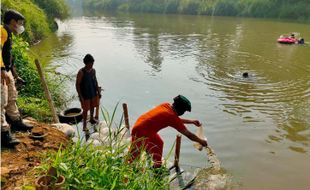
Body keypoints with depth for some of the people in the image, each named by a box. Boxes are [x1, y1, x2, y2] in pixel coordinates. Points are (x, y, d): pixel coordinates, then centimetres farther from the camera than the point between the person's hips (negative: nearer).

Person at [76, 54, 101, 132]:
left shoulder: (93, 70, -3)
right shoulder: (81, 72, -20)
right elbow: (77, 84, -17)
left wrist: (98, 91, 10)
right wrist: (80, 96, -19)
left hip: (93, 93, 6)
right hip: (85, 95, -6)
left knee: (92, 106, 22)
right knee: (85, 109, 3)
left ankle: (92, 118, 45)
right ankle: (85, 125, 16)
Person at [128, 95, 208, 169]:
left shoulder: (166, 105, -1)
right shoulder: (171, 116, -23)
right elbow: (188, 134, -11)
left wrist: (192, 121, 23)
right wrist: (201, 141, 5)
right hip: (141, 132, -10)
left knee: (159, 143, 22)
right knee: (134, 153, 6)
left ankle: (157, 167, 34)